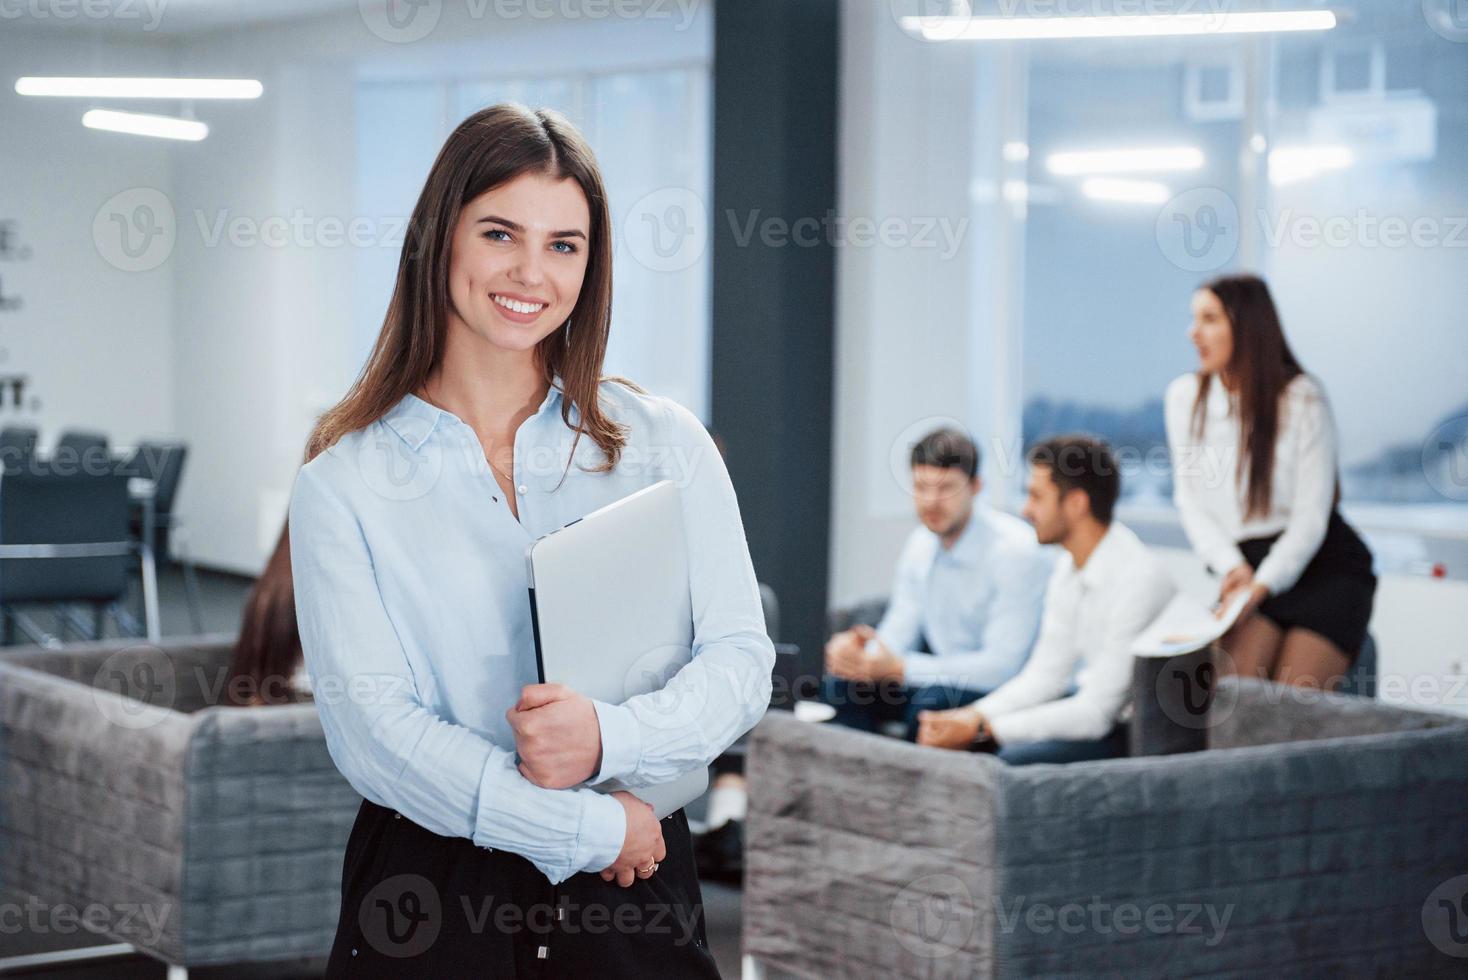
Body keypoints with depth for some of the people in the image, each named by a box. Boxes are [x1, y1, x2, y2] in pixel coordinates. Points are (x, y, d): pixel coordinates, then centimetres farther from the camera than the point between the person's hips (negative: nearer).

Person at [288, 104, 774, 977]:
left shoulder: (665, 442, 3)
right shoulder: (343, 484, -3)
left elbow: (741, 662, -2)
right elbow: (369, 725, -10)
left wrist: (607, 736, -21)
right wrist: (590, 829, -16)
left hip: (634, 900, 2)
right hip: (431, 895, -1)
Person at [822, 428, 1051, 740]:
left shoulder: (1014, 551, -19)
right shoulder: (921, 544, 4)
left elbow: (1001, 665, -24)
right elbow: (898, 634, 8)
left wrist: (898, 667, -27)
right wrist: (856, 652, -16)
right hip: (949, 677, 7)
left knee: (932, 699, -34)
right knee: (840, 682, -7)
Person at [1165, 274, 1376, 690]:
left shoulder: (1302, 399, -10)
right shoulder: (1185, 396, 4)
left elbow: (1311, 517, -12)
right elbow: (1190, 499, 4)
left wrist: (1262, 585, -21)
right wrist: (1231, 567, -11)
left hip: (1324, 566, -3)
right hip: (1249, 568, 3)